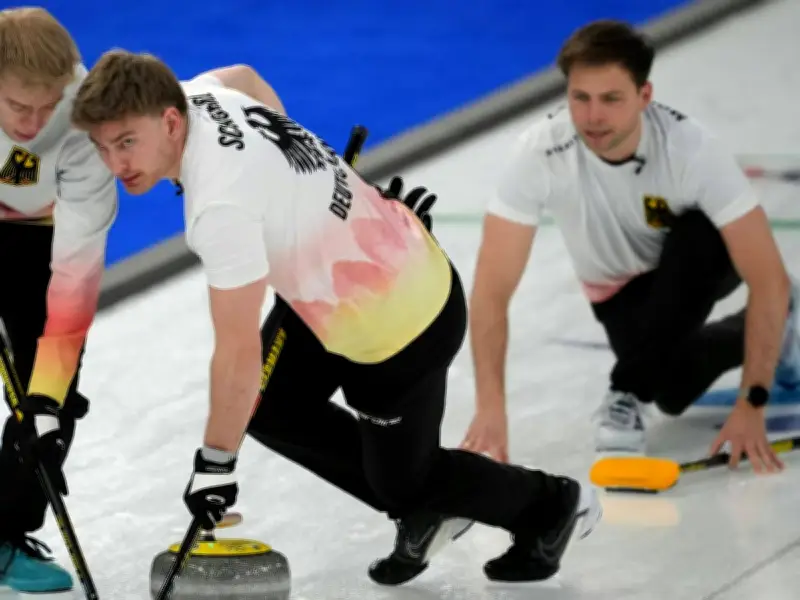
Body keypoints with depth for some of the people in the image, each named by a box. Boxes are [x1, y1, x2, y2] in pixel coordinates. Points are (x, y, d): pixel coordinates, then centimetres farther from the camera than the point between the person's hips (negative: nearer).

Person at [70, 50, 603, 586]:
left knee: (403, 479, 12)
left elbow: (239, 352, -31)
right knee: (268, 408, 16)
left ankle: (550, 506, 36)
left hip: (398, 321, -9)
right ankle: (419, 509, 29)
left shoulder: (222, 204, -36)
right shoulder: (195, 94, -11)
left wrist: (215, 462, -21)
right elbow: (245, 76, 16)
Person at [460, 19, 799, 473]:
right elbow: (492, 290, -32)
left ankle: (628, 393, -17)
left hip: (699, 266, -3)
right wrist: (491, 409, -42)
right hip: (619, 286, 3)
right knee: (673, 390, -19)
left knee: (700, 235, -35)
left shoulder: (694, 149, -36)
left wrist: (752, 405, -42)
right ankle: (761, 332, 15)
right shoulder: (541, 152, -32)